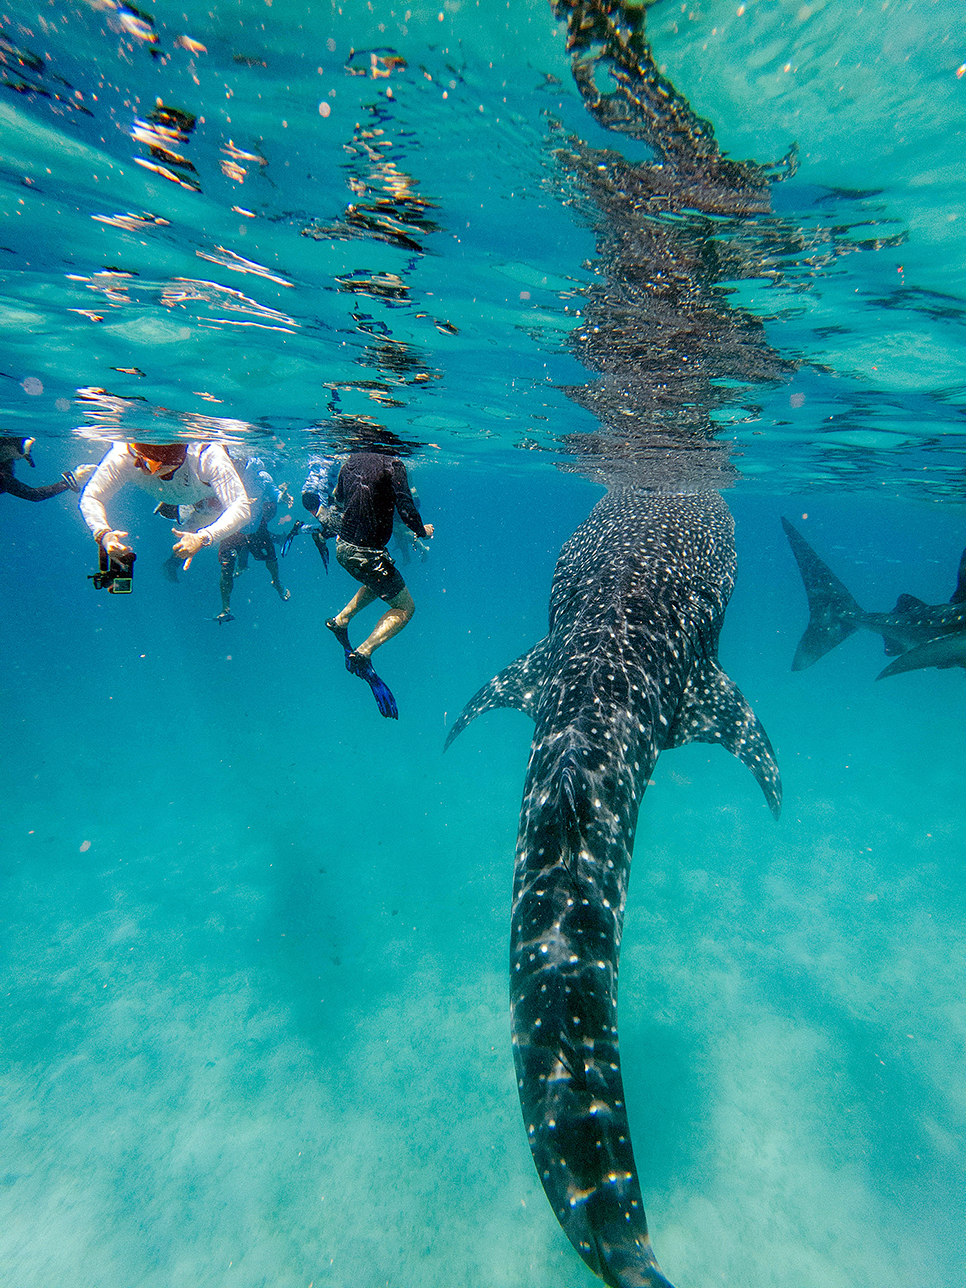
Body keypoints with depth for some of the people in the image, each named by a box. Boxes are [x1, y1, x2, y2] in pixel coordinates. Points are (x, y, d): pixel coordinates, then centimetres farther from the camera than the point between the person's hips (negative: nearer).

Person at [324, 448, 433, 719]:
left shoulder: (353, 459, 8)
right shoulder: (393, 465, -14)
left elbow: (337, 499, 19)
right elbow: (406, 508, -20)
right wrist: (423, 531, 0)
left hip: (343, 546, 8)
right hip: (366, 553, -8)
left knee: (381, 583, 34)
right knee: (405, 607, 5)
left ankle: (341, 620, 28)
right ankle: (363, 653, -12)